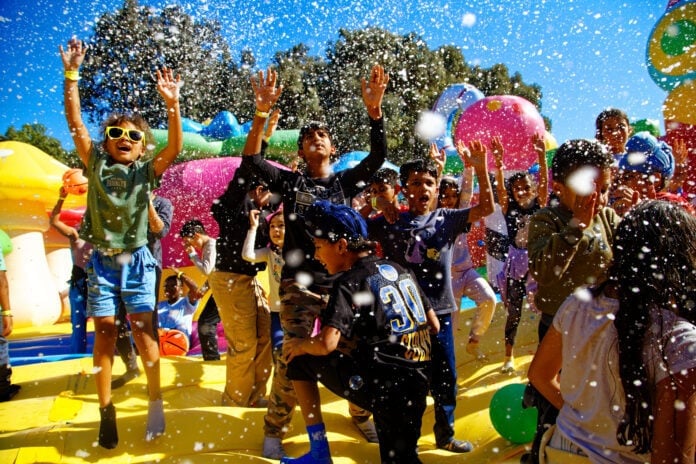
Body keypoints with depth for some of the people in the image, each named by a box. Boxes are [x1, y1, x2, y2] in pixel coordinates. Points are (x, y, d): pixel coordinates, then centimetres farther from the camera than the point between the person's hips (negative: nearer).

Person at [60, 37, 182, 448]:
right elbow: (76, 123, -3)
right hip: (102, 260, 1)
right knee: (105, 332, 2)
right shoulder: (97, 164, 4)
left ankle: (156, 402, 11)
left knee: (143, 329, -2)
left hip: (136, 260, -1)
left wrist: (173, 104, -25)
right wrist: (72, 75, -9)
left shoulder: (146, 172, 1)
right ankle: (106, 411, 11)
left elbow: (175, 147, -14)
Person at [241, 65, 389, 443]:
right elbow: (251, 159, -7)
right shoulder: (290, 181, 6)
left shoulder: (346, 182, 8)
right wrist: (262, 112, -19)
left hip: (340, 282, 1)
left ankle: (361, 415, 28)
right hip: (299, 283, -1)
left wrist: (374, 108, -18)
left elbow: (378, 156, -6)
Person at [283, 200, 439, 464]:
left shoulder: (349, 283, -9)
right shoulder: (401, 270, 12)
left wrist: (300, 345, -1)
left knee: (301, 362, 10)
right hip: (417, 384, 7)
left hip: (380, 384, -7)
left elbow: (326, 343, -22)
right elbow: (434, 326, 17)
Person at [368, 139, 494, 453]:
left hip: (438, 311, 1)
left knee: (445, 379, 13)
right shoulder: (389, 222, 0)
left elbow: (485, 208, -10)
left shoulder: (446, 219, 1)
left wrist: (480, 168, -21)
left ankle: (445, 435, 34)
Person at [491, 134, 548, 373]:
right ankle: (509, 357, 21)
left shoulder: (539, 206, -1)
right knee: (514, 313, 7)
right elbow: (500, 188, -18)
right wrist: (499, 163, -34)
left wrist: (542, 156, -29)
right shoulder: (509, 208, -2)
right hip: (515, 265, 0)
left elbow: (544, 182, -15)